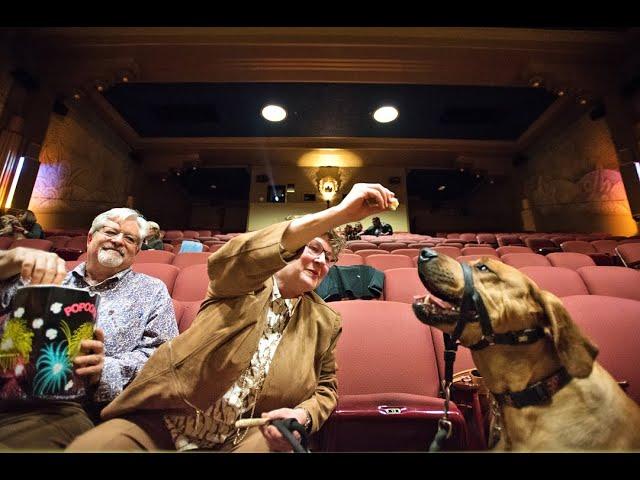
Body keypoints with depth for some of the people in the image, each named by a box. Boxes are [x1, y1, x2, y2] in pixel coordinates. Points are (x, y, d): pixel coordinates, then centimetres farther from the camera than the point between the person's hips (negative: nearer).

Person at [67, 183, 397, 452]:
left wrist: (304, 415, -11)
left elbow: (326, 388, 16)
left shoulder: (326, 322, 7)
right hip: (166, 419, -1)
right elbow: (235, 257, -26)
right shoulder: (245, 281, -1)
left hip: (245, 438, 2)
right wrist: (338, 214, -35)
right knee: (88, 445, -23)